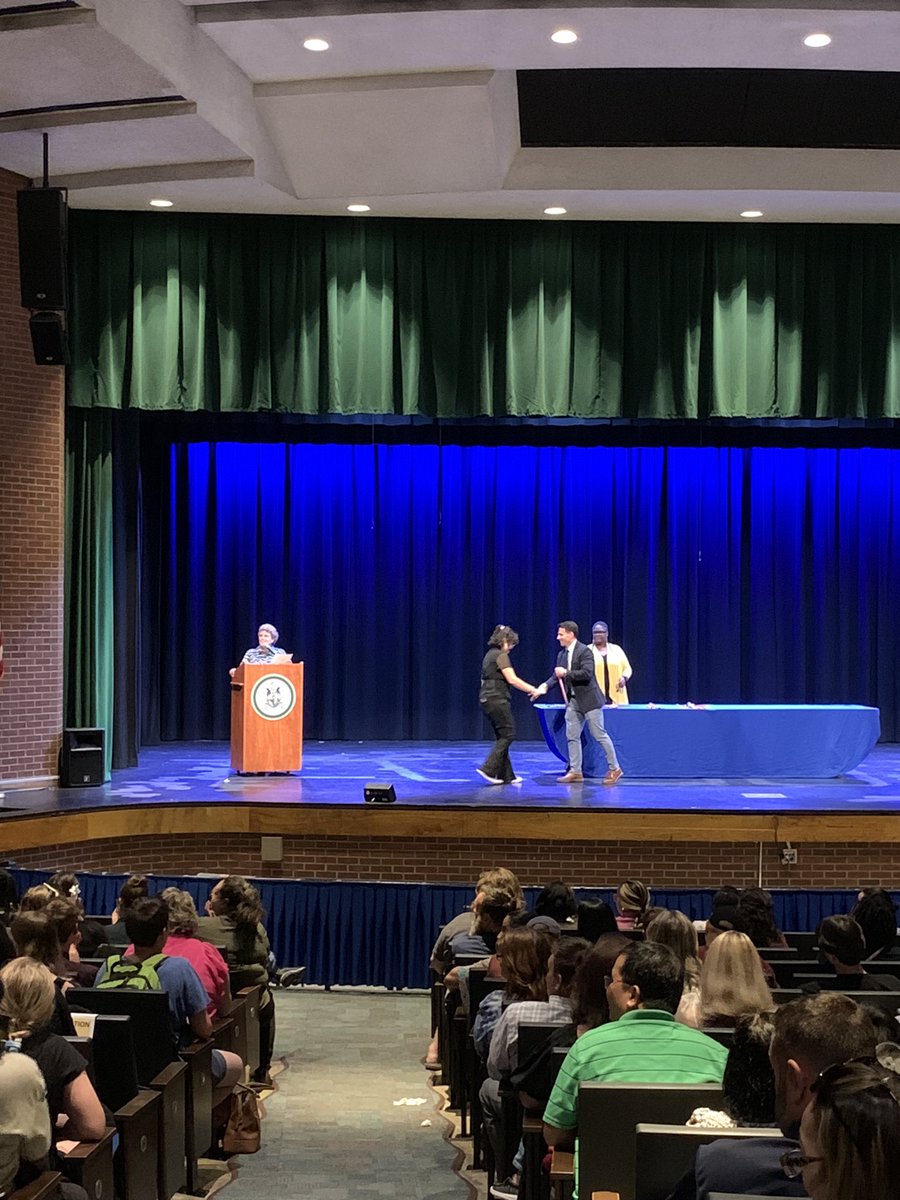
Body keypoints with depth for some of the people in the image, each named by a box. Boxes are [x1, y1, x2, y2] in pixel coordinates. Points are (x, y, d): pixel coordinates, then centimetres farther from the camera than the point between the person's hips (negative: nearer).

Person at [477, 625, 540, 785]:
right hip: (497, 699, -10)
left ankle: (506, 775, 10)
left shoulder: (489, 655, 18)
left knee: (502, 736, 11)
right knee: (508, 734, -4)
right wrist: (532, 689, -15)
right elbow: (512, 679, -19)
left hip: (486, 698, 10)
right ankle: (488, 769, -12)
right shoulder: (501, 655, -11)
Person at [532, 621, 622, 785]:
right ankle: (575, 771, 13)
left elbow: (587, 673, -23)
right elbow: (557, 676, 10)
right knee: (572, 736, 7)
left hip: (588, 700, -8)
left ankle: (614, 769, 6)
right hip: (573, 701, 8)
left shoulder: (584, 651, -13)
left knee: (599, 734, -3)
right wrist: (544, 686, -8)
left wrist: (566, 673, -19)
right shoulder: (562, 654, 10)